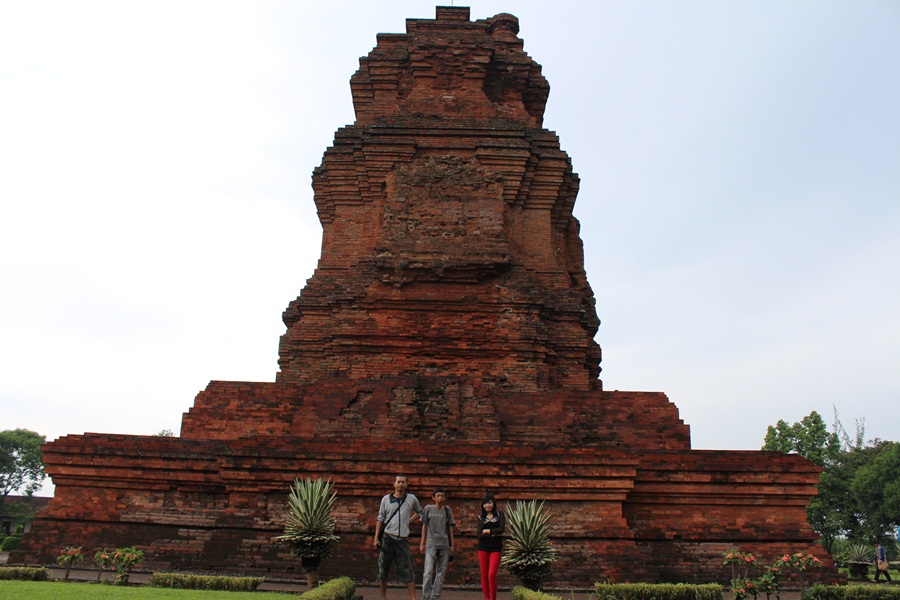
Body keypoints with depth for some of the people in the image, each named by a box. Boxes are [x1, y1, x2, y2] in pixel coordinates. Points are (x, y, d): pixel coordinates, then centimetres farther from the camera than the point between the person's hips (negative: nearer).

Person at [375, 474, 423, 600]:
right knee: (383, 570, 5)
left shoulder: (412, 499, 6)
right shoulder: (386, 499, 6)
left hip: (402, 539, -1)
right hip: (387, 538, 1)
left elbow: (420, 512, 24)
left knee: (407, 570, -5)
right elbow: (380, 519, 8)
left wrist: (410, 519, 11)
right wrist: (376, 538, 2)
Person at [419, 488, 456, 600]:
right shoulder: (428, 509, 3)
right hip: (431, 544, -3)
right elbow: (424, 526, 7)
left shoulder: (447, 510, 9)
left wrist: (452, 544, 9)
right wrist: (422, 543, 5)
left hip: (444, 545, 3)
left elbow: (450, 528, 11)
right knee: (429, 571, -11)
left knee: (441, 572, 5)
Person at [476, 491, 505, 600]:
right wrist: (493, 534, -12)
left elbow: (501, 529, -10)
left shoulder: (499, 515, 6)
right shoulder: (481, 517, 10)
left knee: (492, 575, -11)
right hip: (483, 548, 2)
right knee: (484, 575, 3)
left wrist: (486, 531, -4)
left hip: (496, 548, -2)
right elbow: (479, 535, -1)